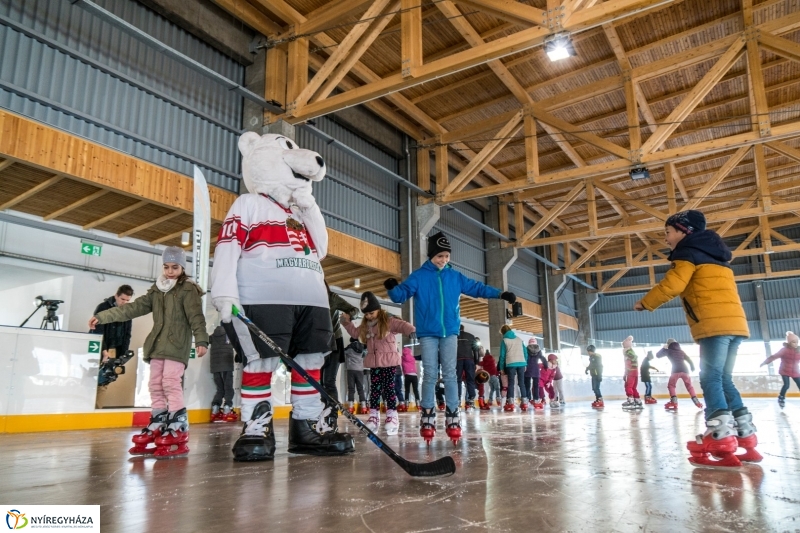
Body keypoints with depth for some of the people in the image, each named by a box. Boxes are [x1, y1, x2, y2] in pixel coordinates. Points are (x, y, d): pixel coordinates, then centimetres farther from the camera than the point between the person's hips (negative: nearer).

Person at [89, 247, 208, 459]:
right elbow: (133, 308, 15)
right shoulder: (156, 290, 17)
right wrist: (103, 316, 11)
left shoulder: (188, 289, -3)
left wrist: (201, 340, -25)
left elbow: (196, 317, -13)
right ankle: (157, 429, 14)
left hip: (177, 345, -8)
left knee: (171, 383, -15)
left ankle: (178, 433, -14)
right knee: (156, 385, 7)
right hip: (157, 345, 8)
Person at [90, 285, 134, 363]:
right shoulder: (103, 307, -6)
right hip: (100, 350, -3)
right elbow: (98, 333, -12)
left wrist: (123, 355, -1)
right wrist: (104, 351, -22)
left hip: (116, 353, 3)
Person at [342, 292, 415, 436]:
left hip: (389, 361, -6)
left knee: (389, 388, -4)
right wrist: (347, 322, 13)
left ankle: (392, 417, 3)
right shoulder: (365, 325, 10)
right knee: (374, 389, 7)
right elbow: (355, 332, 26)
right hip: (374, 363, 6)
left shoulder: (388, 321, -10)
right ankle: (373, 417, 12)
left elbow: (402, 325, -24)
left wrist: (412, 330, -43)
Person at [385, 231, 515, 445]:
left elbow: (477, 288, 12)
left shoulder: (455, 276, 8)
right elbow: (401, 294, -8)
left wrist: (500, 294, 4)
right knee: (430, 374, -1)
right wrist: (393, 289, -30)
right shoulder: (419, 276, -1)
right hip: (427, 333, -2)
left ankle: (452, 418, 6)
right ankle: (427, 418, 7)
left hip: (449, 332, 2)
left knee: (450, 374, 2)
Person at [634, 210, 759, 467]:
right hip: (734, 322, 9)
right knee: (723, 380, 12)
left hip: (715, 324, -9)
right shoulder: (711, 253, 28)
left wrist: (645, 303, 0)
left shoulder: (688, 251, 1)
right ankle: (746, 435, 10)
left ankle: (721, 436, -19)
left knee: (710, 379, -11)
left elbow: (672, 285, -11)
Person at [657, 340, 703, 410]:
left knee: (671, 385, 6)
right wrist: (692, 368, 33)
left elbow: (658, 355, 19)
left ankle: (674, 403, -12)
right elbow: (689, 360, 20)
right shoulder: (681, 351, 24)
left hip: (676, 370, -4)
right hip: (685, 370, 4)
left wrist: (663, 348, 32)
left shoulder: (668, 351, 14)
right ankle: (697, 402, 12)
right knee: (689, 386, 19)